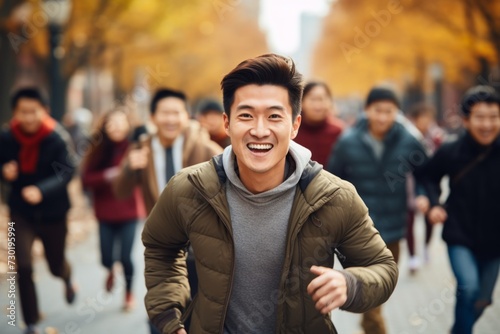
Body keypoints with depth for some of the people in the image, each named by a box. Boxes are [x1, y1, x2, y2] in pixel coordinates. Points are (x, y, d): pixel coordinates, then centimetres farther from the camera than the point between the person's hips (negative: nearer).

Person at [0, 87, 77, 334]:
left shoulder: (56, 139, -19)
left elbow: (66, 172, -24)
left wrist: (41, 190, -41)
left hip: (53, 213, -1)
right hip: (21, 213, 1)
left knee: (56, 266, 16)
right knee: (23, 267, -11)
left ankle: (67, 278, 57)